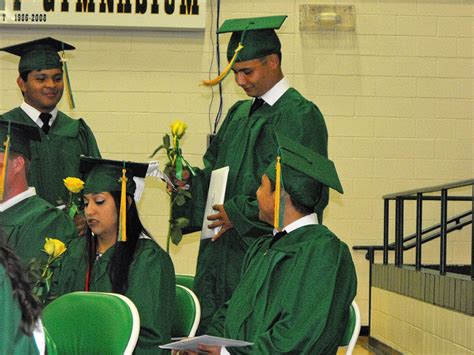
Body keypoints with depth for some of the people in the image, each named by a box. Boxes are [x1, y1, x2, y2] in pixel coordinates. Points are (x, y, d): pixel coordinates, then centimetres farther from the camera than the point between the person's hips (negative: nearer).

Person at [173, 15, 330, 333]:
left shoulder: (301, 115, -9)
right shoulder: (239, 114, 16)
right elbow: (214, 170, 20)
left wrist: (238, 213, -14)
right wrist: (189, 181, -2)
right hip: (223, 251, 8)